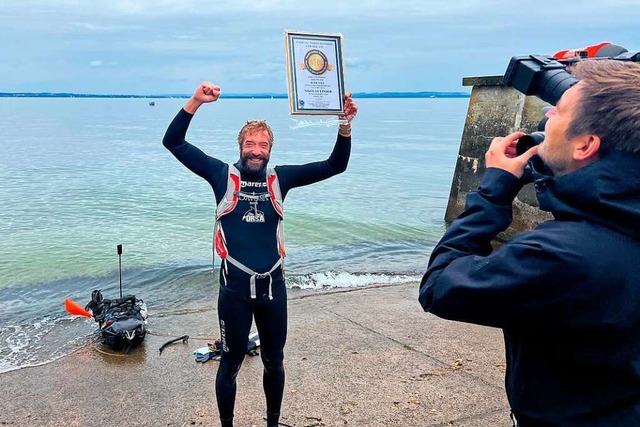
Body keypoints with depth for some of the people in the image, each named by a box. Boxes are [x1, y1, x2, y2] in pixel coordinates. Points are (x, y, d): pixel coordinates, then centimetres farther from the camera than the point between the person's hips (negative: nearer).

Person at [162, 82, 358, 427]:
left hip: (273, 286, 3)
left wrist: (345, 125, -15)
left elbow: (335, 165, 0)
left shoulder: (280, 178, 2)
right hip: (235, 288, -3)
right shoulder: (223, 175, -4)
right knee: (231, 365, 12)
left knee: (274, 362, 20)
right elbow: (173, 142, -8)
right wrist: (195, 101, -20)